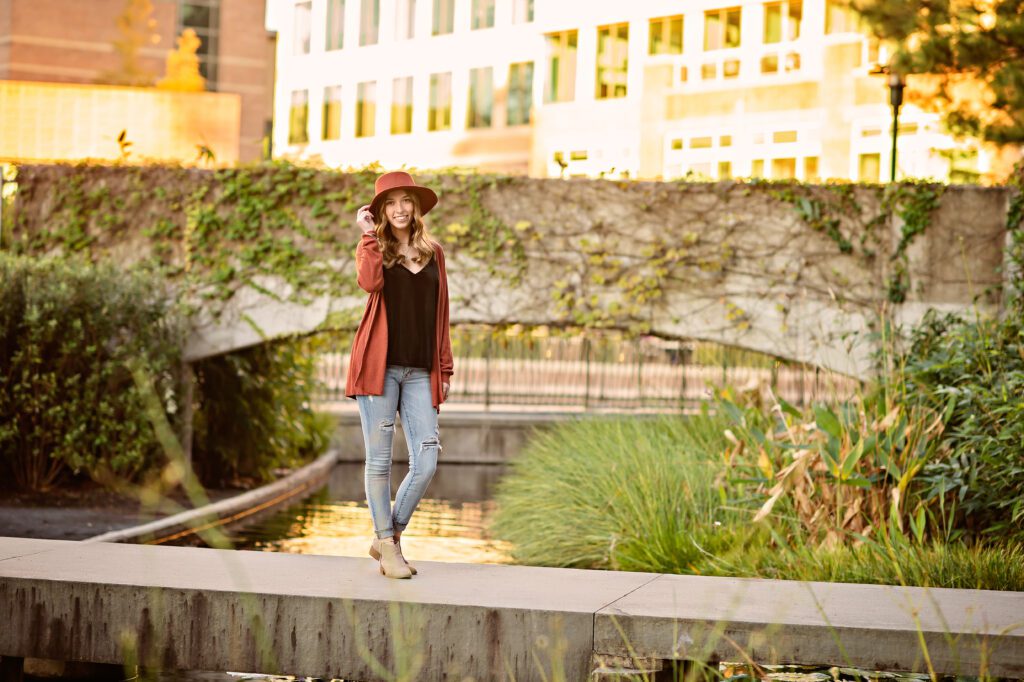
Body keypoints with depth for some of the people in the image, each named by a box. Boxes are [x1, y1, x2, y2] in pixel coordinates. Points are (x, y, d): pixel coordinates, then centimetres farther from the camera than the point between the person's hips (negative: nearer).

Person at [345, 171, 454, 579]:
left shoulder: (433, 253, 16)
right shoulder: (372, 248, 7)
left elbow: (440, 314, 17)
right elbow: (370, 282, -17)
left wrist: (445, 368, 13)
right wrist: (369, 235, -9)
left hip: (419, 371, 3)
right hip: (379, 363, -3)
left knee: (426, 461, -5)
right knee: (380, 458, -1)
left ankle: (388, 537, 12)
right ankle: (388, 546, 7)